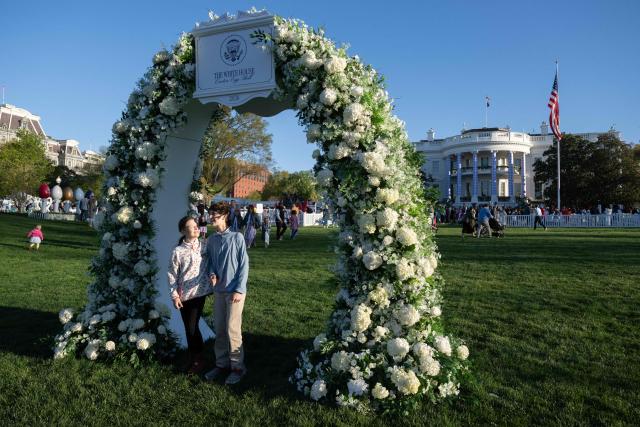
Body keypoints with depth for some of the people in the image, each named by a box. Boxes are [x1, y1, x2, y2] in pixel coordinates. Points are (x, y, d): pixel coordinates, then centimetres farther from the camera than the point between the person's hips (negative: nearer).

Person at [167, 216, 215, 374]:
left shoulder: (204, 247, -1)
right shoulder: (178, 251, -7)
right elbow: (172, 275, -4)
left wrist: (213, 276, -8)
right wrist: (174, 295, -6)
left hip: (199, 292, 0)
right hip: (183, 294, 0)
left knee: (192, 327, -1)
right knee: (189, 327, 9)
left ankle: (197, 360, 17)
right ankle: (195, 357, 29)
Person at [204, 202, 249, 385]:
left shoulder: (237, 237, -8)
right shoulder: (211, 240, 7)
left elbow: (244, 265, -9)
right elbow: (210, 261, 16)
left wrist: (239, 290, -13)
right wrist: (212, 273, -7)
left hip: (234, 291, -5)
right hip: (218, 290, 5)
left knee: (232, 329, -4)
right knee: (219, 330, 11)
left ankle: (238, 367, 10)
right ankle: (222, 364, 25)